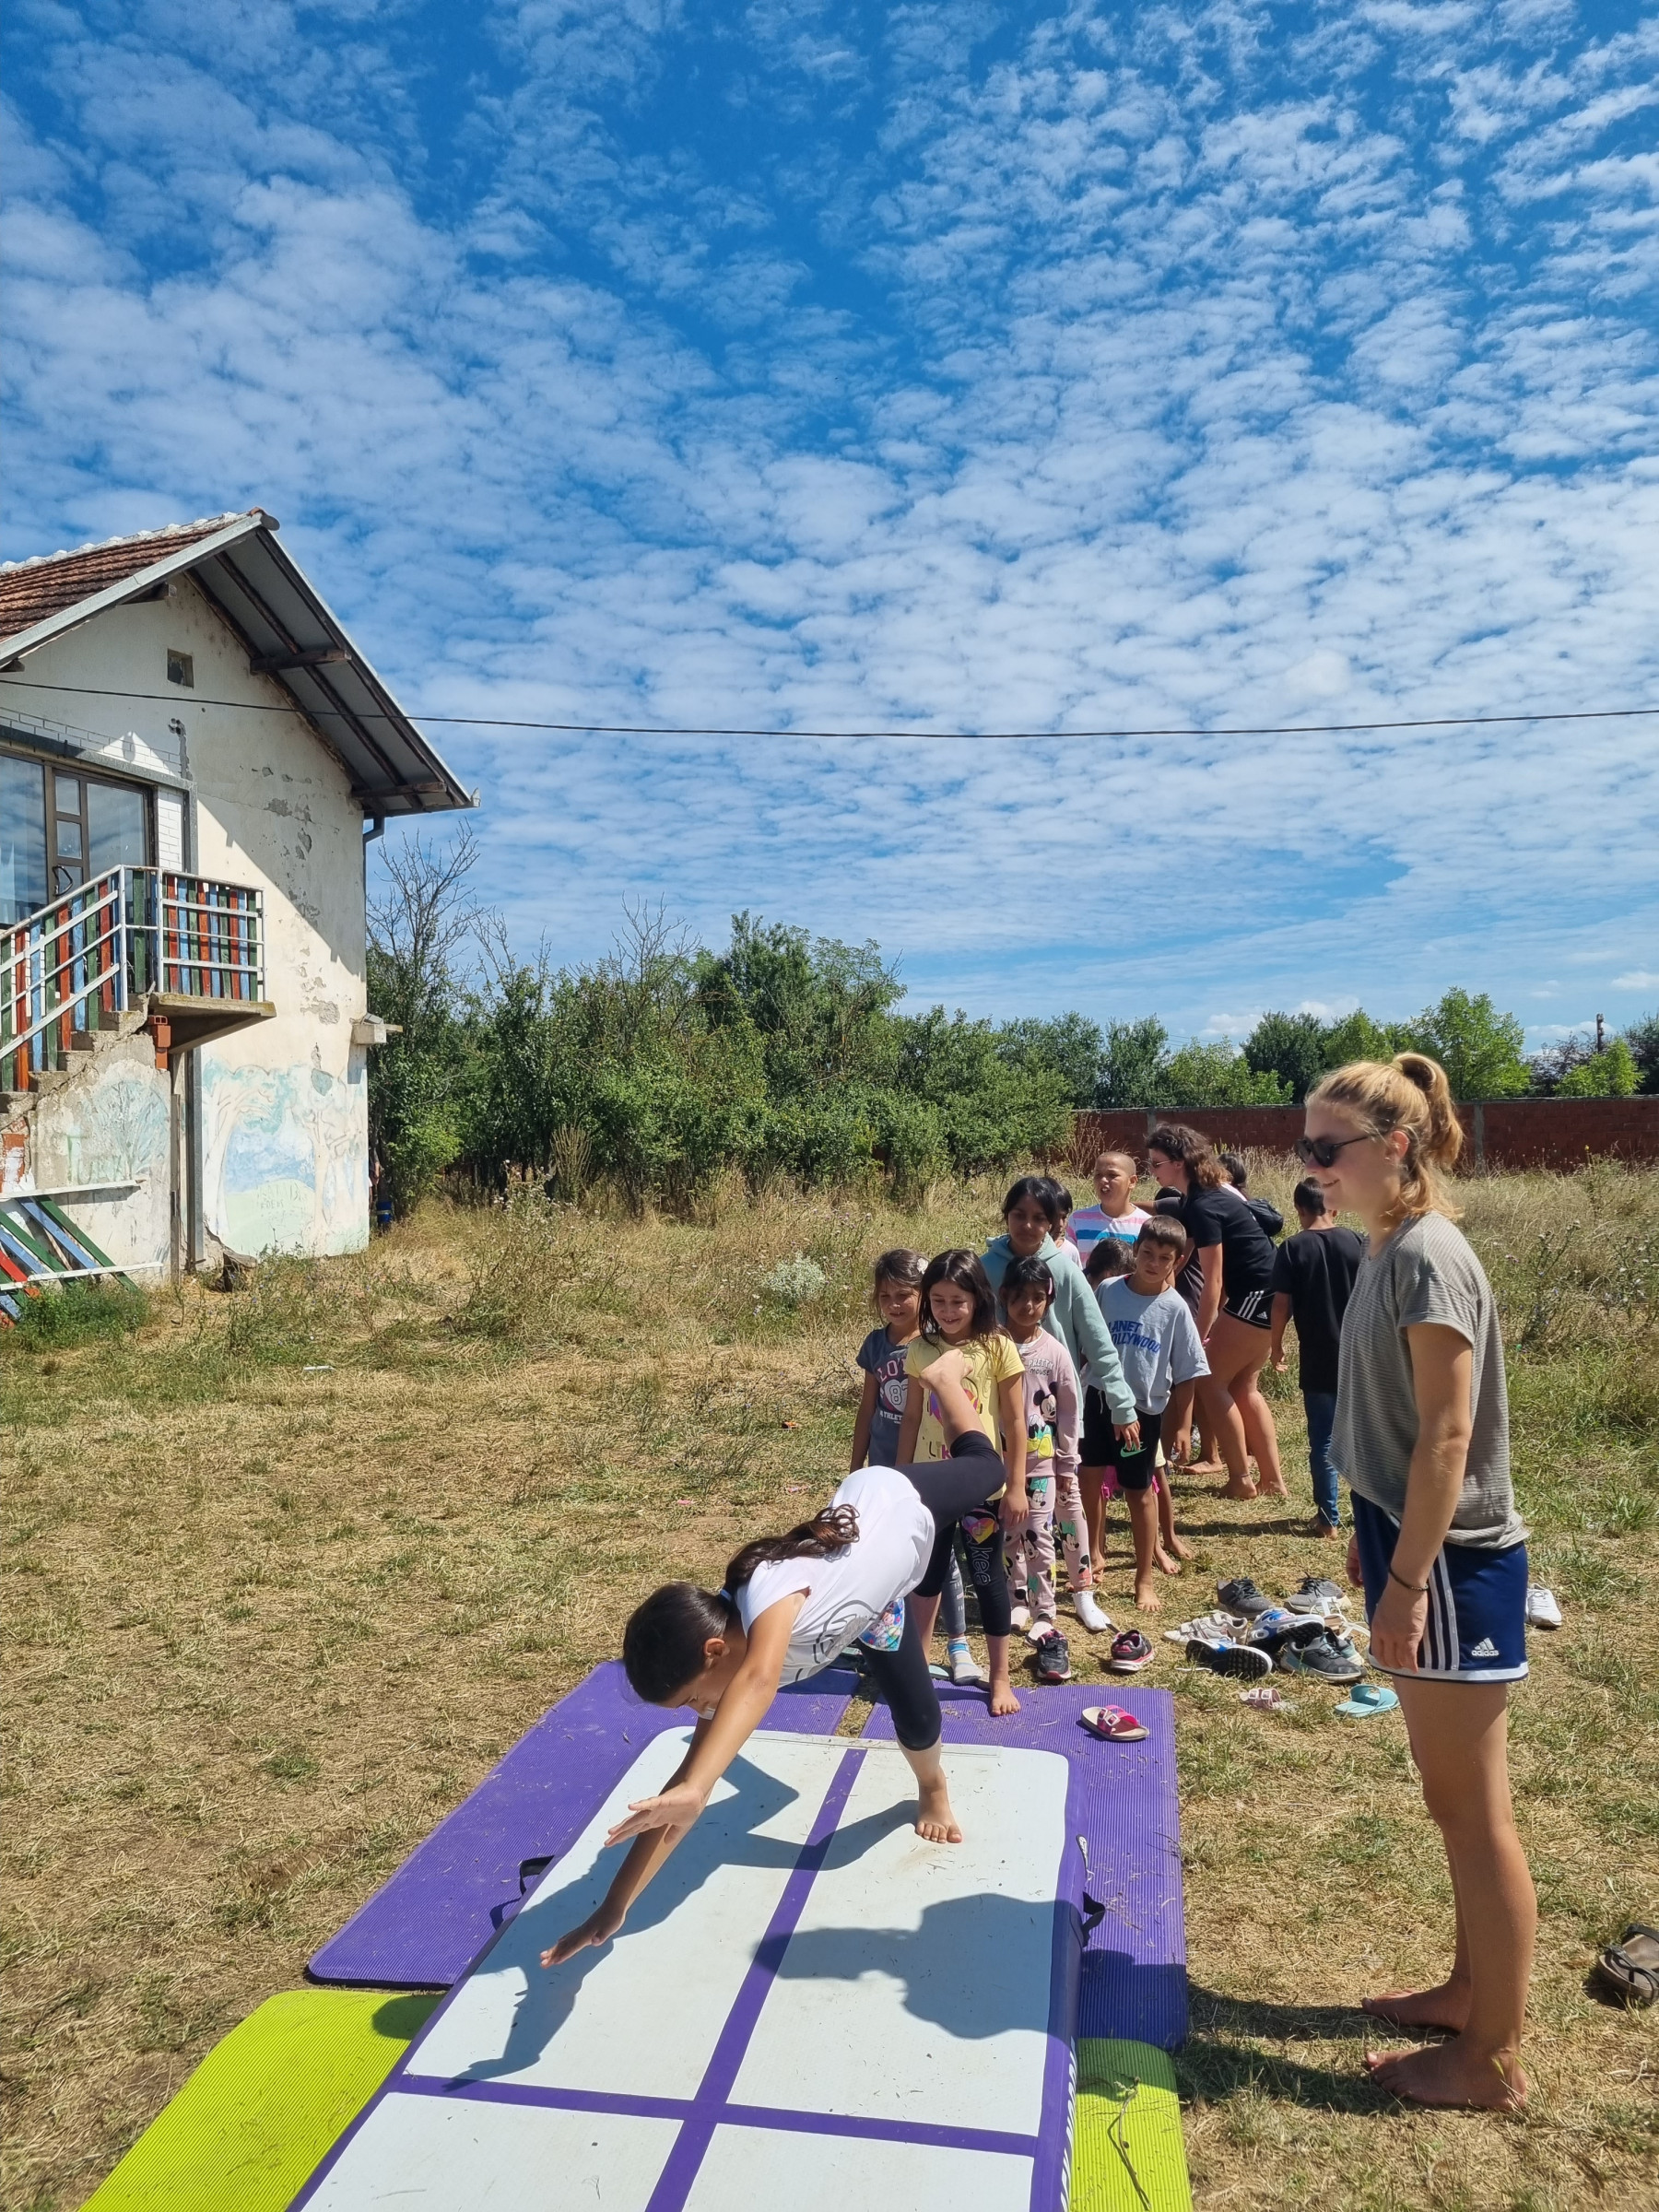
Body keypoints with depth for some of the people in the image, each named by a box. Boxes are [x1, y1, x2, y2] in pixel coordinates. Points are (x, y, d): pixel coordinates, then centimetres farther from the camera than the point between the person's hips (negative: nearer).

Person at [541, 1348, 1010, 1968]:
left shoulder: (769, 1593, -48)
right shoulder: (727, 1664, -28)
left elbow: (758, 1677, -70)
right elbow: (687, 1780, -23)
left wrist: (693, 1791, -81)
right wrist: (612, 1910, -25)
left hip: (897, 1500, -4)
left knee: (987, 1469, 26)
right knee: (915, 1713, 12)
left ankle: (945, 1372, 55)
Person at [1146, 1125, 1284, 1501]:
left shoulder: (1202, 1206, -20)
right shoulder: (1214, 1191, 10)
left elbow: (1213, 1282, -18)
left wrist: (1198, 1338, -13)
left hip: (1256, 1296, -10)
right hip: (1263, 1294, 10)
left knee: (1211, 1382, -2)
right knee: (1244, 1387, 14)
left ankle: (1241, 1480, 6)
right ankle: (1273, 1480, 18)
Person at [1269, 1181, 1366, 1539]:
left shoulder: (1292, 1248, -7)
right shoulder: (1357, 1242, -2)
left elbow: (1282, 1304, -9)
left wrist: (1275, 1345, 6)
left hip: (1318, 1360, -2)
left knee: (1323, 1439, 7)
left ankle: (1329, 1517, 11)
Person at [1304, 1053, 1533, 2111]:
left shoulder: (1426, 1255, -20)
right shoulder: (1390, 1251, 8)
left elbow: (1447, 1435, -21)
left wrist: (1406, 1577, -19)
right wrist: (1376, 1542, 19)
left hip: (1451, 1564, -9)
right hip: (1418, 1547, 9)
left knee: (1473, 1809, 5)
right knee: (1459, 1802, 21)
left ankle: (1494, 2058, 21)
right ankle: (1472, 1990, 38)